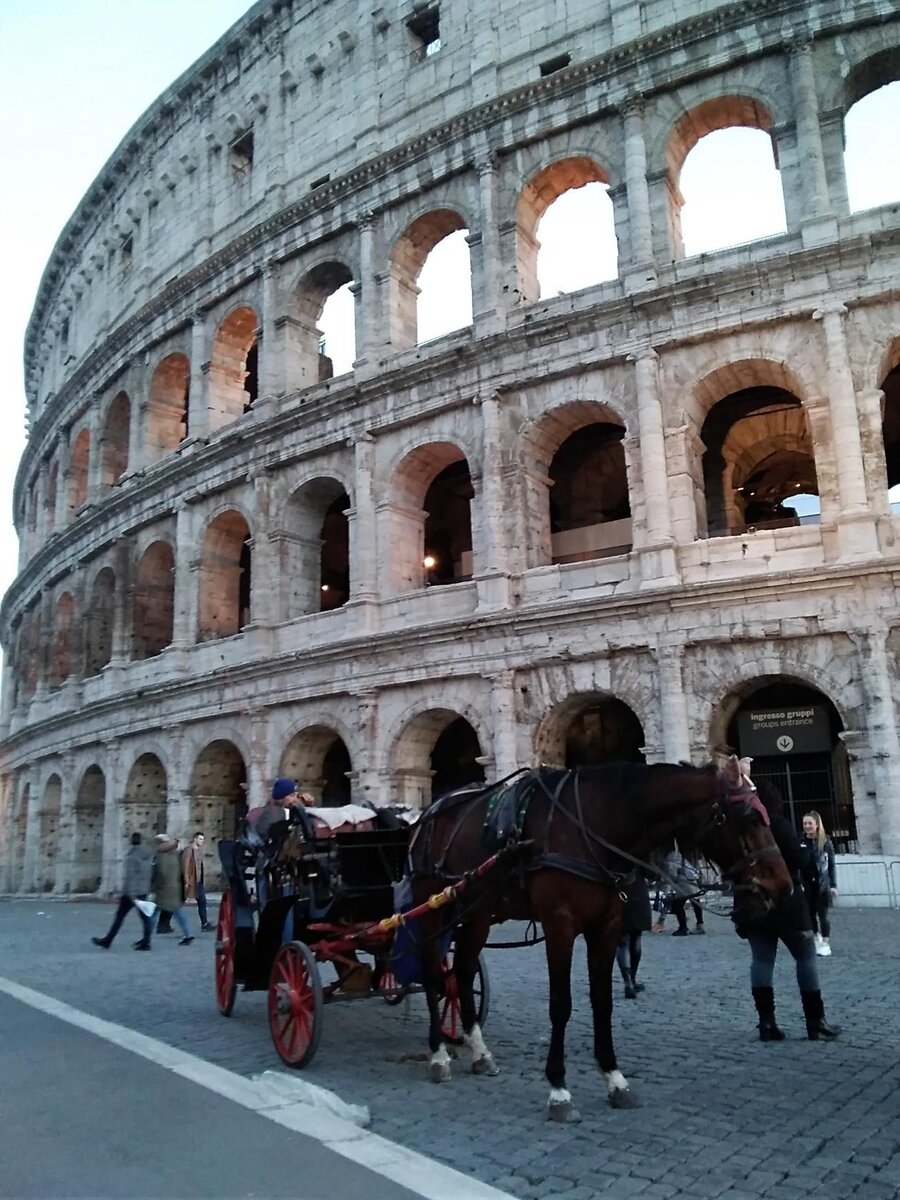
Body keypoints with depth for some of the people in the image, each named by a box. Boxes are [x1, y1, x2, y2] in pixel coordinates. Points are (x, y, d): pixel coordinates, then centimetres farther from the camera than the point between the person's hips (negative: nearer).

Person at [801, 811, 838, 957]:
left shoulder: (825, 842, -4)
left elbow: (831, 865, 0)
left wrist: (833, 885, -4)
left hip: (822, 883, -2)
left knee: (822, 914, 3)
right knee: (810, 913, 11)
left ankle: (825, 943, 15)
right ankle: (816, 938, 32)